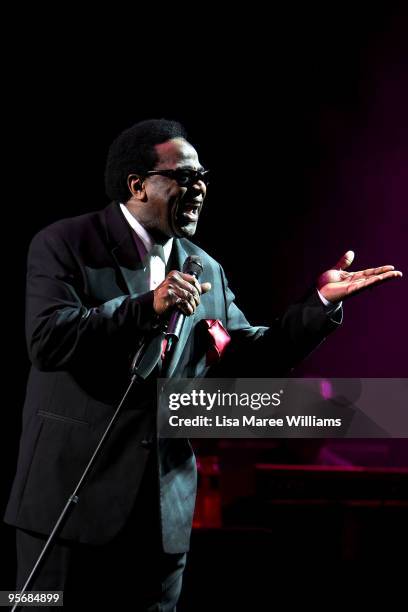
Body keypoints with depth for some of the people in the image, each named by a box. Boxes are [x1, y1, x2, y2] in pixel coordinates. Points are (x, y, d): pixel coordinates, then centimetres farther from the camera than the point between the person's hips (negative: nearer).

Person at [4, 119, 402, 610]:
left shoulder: (205, 271, 11)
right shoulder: (64, 245, -5)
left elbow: (251, 357, 12)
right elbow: (48, 341, -18)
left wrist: (321, 302, 1)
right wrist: (148, 307, -26)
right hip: (73, 497, -4)